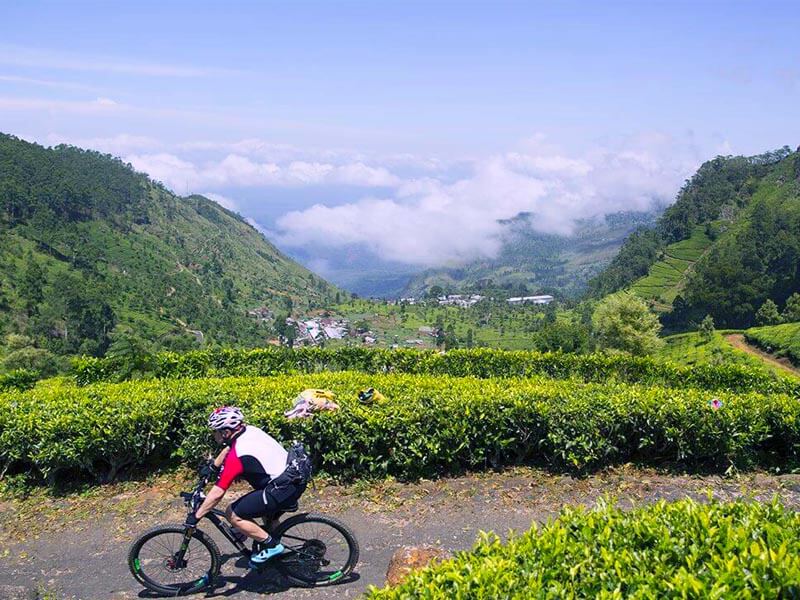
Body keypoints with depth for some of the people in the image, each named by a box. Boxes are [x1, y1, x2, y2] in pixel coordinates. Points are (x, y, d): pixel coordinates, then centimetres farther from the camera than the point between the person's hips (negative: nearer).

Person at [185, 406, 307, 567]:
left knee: (233, 514, -3)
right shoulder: (250, 430, 7)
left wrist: (196, 516, -4)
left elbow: (217, 493, -14)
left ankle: (271, 546, 3)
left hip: (284, 490, -10)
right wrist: (212, 467, 39)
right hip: (297, 480, 10)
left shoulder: (237, 456, -17)